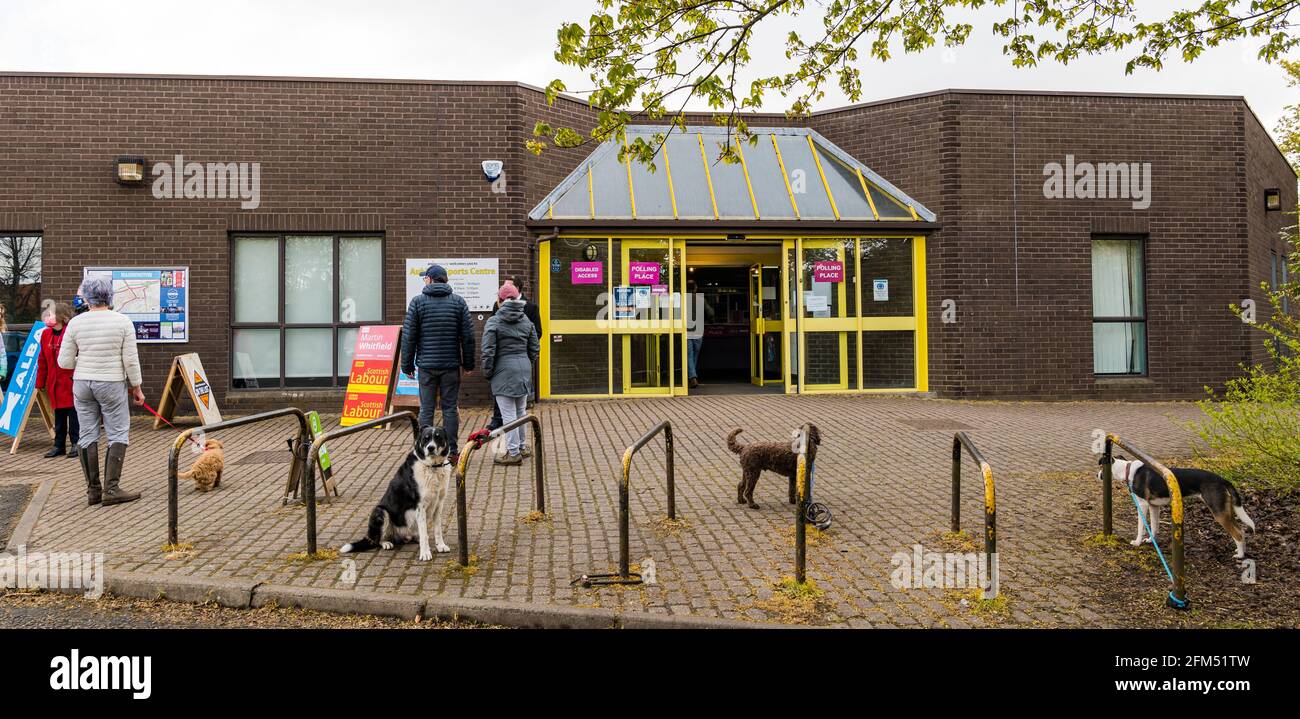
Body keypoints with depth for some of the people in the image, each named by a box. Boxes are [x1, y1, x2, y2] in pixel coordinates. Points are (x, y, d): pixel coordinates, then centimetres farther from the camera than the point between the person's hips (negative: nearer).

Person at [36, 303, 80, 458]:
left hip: (71, 380, -6)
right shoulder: (46, 334, 9)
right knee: (58, 415, 12)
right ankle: (59, 446, 19)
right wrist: (40, 382, 12)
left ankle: (76, 444, 11)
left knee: (73, 413, 1)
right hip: (54, 382, 6)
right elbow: (42, 360, 13)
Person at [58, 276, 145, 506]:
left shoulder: (75, 323, -2)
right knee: (118, 434, 3)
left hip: (82, 384, 3)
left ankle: (92, 490, 13)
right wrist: (137, 387, 2)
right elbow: (131, 360, -8)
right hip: (112, 385, -3)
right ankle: (111, 489, -3)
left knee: (88, 435, 9)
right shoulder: (123, 322, -8)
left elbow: (64, 362, 1)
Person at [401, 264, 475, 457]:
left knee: (426, 409, 5)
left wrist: (408, 365, 5)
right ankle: (451, 451, 9)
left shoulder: (418, 301, -1)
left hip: (426, 365, -1)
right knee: (450, 408, 7)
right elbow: (468, 336, 2)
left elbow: (408, 336, -2)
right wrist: (468, 363, 9)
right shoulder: (458, 301, 3)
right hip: (451, 365, 1)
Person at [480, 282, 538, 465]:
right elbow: (535, 348, 11)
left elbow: (488, 352, -10)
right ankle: (520, 448, 27)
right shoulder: (526, 320, 9)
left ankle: (513, 453, 3)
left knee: (508, 414, -1)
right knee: (521, 411, 16)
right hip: (524, 369, 6)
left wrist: (487, 372, 2)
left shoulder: (493, 321, -8)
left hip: (504, 371, -6)